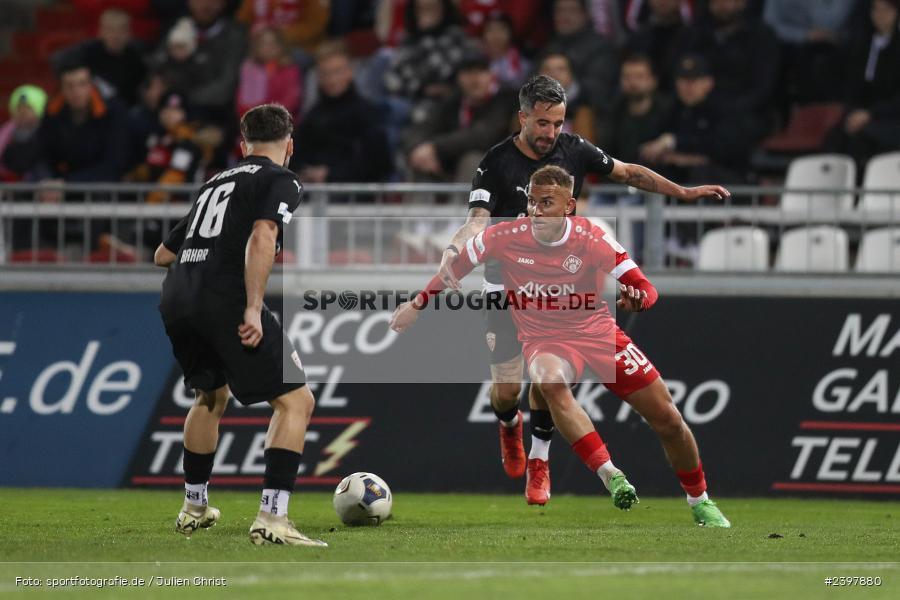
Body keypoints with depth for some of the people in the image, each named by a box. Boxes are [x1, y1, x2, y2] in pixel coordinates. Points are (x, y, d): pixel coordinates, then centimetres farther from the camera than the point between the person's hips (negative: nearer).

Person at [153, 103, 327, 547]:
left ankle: (193, 508, 41)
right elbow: (262, 237, -14)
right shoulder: (282, 181, 6)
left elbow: (163, 254, 32)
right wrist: (253, 309, -19)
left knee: (211, 396, 32)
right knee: (295, 400, -2)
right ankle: (271, 519, -15)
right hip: (225, 301, -7)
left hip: (175, 299, 7)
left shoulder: (215, 183, 26)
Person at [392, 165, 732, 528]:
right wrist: (417, 304, 9)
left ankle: (700, 503, 24)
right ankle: (610, 476, -38)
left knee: (667, 419, -1)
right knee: (549, 381, -40)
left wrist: (636, 299, -39)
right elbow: (457, 265, 5)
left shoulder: (591, 239, -16)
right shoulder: (507, 237, -13)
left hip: (597, 330, 1)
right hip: (543, 340, -1)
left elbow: (647, 290, -16)